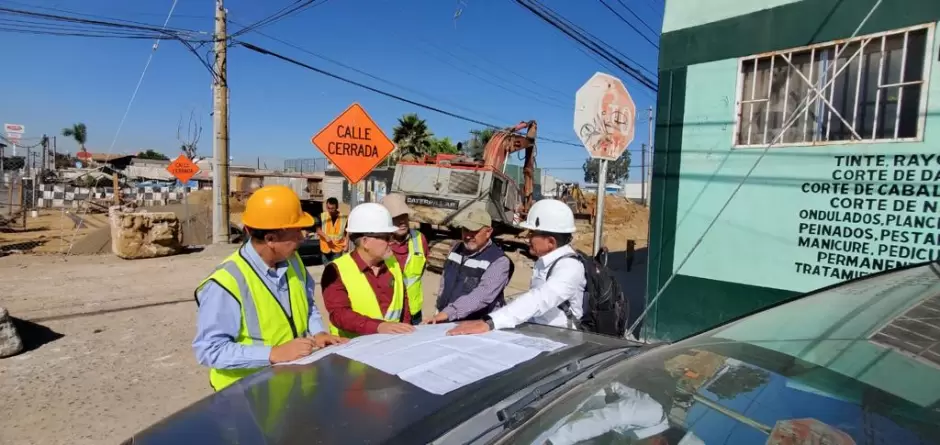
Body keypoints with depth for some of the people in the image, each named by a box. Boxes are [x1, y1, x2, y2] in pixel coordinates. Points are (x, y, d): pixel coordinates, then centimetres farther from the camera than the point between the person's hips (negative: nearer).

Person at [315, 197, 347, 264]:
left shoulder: (343, 218, -7)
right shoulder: (322, 216, -5)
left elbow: (347, 233, 2)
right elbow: (318, 230, 1)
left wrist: (346, 245, -6)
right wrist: (326, 236, -16)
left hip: (338, 248, -1)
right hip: (325, 248, 2)